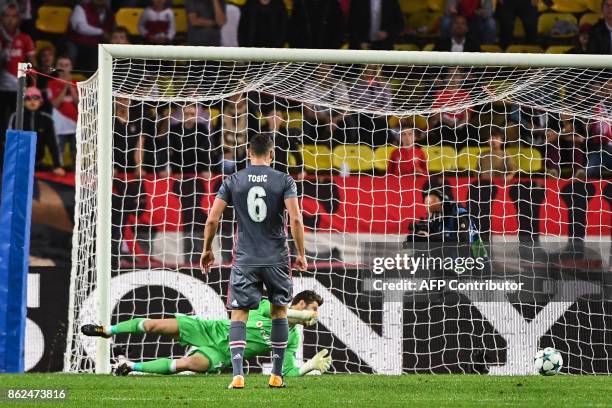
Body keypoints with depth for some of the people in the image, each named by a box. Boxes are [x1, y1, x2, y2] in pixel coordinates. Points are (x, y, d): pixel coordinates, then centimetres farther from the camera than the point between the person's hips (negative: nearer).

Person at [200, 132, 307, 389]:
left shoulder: (233, 182, 2)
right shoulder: (284, 181, -2)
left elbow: (212, 220, -2)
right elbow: (296, 219, -12)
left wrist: (207, 250, 12)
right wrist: (301, 254, -2)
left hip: (245, 260, 0)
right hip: (277, 259, 0)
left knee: (238, 316, 0)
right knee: (279, 312, 16)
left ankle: (237, 374, -17)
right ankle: (277, 375, 16)